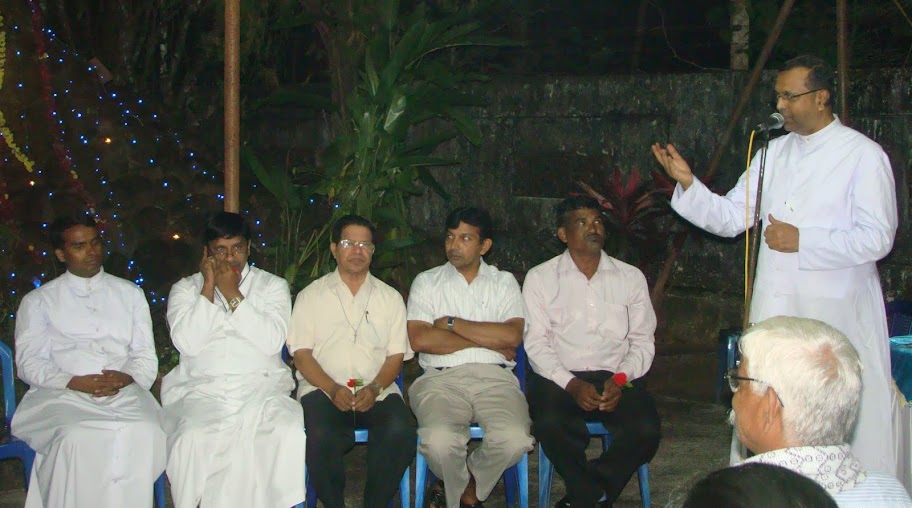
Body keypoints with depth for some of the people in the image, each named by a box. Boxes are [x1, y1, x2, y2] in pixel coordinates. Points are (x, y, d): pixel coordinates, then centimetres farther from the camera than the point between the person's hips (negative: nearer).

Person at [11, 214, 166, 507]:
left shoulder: (130, 294, 21)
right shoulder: (39, 301, 15)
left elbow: (146, 356, 15)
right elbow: (29, 363, 4)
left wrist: (126, 377, -8)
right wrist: (75, 382, -13)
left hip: (124, 392, 2)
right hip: (63, 395, -1)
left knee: (146, 432, -32)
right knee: (77, 437, -36)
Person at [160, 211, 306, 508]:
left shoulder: (273, 285, 13)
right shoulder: (186, 288, 14)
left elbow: (272, 341, -4)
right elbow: (187, 342, -4)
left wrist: (233, 294, -5)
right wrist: (209, 286, -2)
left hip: (262, 386, 0)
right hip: (202, 389, 0)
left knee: (290, 433, -30)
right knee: (194, 438, -32)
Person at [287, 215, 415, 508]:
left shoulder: (390, 298, 17)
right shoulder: (311, 296, 13)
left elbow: (396, 355, 10)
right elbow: (301, 354, 4)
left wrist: (375, 388, -10)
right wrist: (333, 389, -13)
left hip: (378, 392, 1)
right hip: (323, 390, -1)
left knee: (400, 432, -31)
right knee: (321, 437, -33)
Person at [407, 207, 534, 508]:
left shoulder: (504, 283, 16)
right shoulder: (427, 282, 14)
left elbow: (512, 336, -3)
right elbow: (420, 339, -4)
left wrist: (452, 324, -3)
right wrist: (488, 340, -2)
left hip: (494, 378, 1)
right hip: (441, 379, -1)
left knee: (514, 440, -30)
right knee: (439, 441, -32)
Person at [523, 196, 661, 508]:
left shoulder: (631, 278, 12)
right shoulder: (540, 278, 6)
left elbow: (643, 341, 10)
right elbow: (536, 343, -1)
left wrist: (621, 379, -10)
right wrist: (571, 384, -16)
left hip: (616, 379, 2)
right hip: (558, 378, -2)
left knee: (646, 431, -27)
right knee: (550, 424, -34)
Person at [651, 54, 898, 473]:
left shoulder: (863, 155, -5)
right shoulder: (774, 152, 12)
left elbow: (877, 238, -11)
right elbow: (730, 217, 8)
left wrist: (801, 241, -14)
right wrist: (688, 184, -6)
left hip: (837, 313, -5)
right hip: (776, 307, 5)